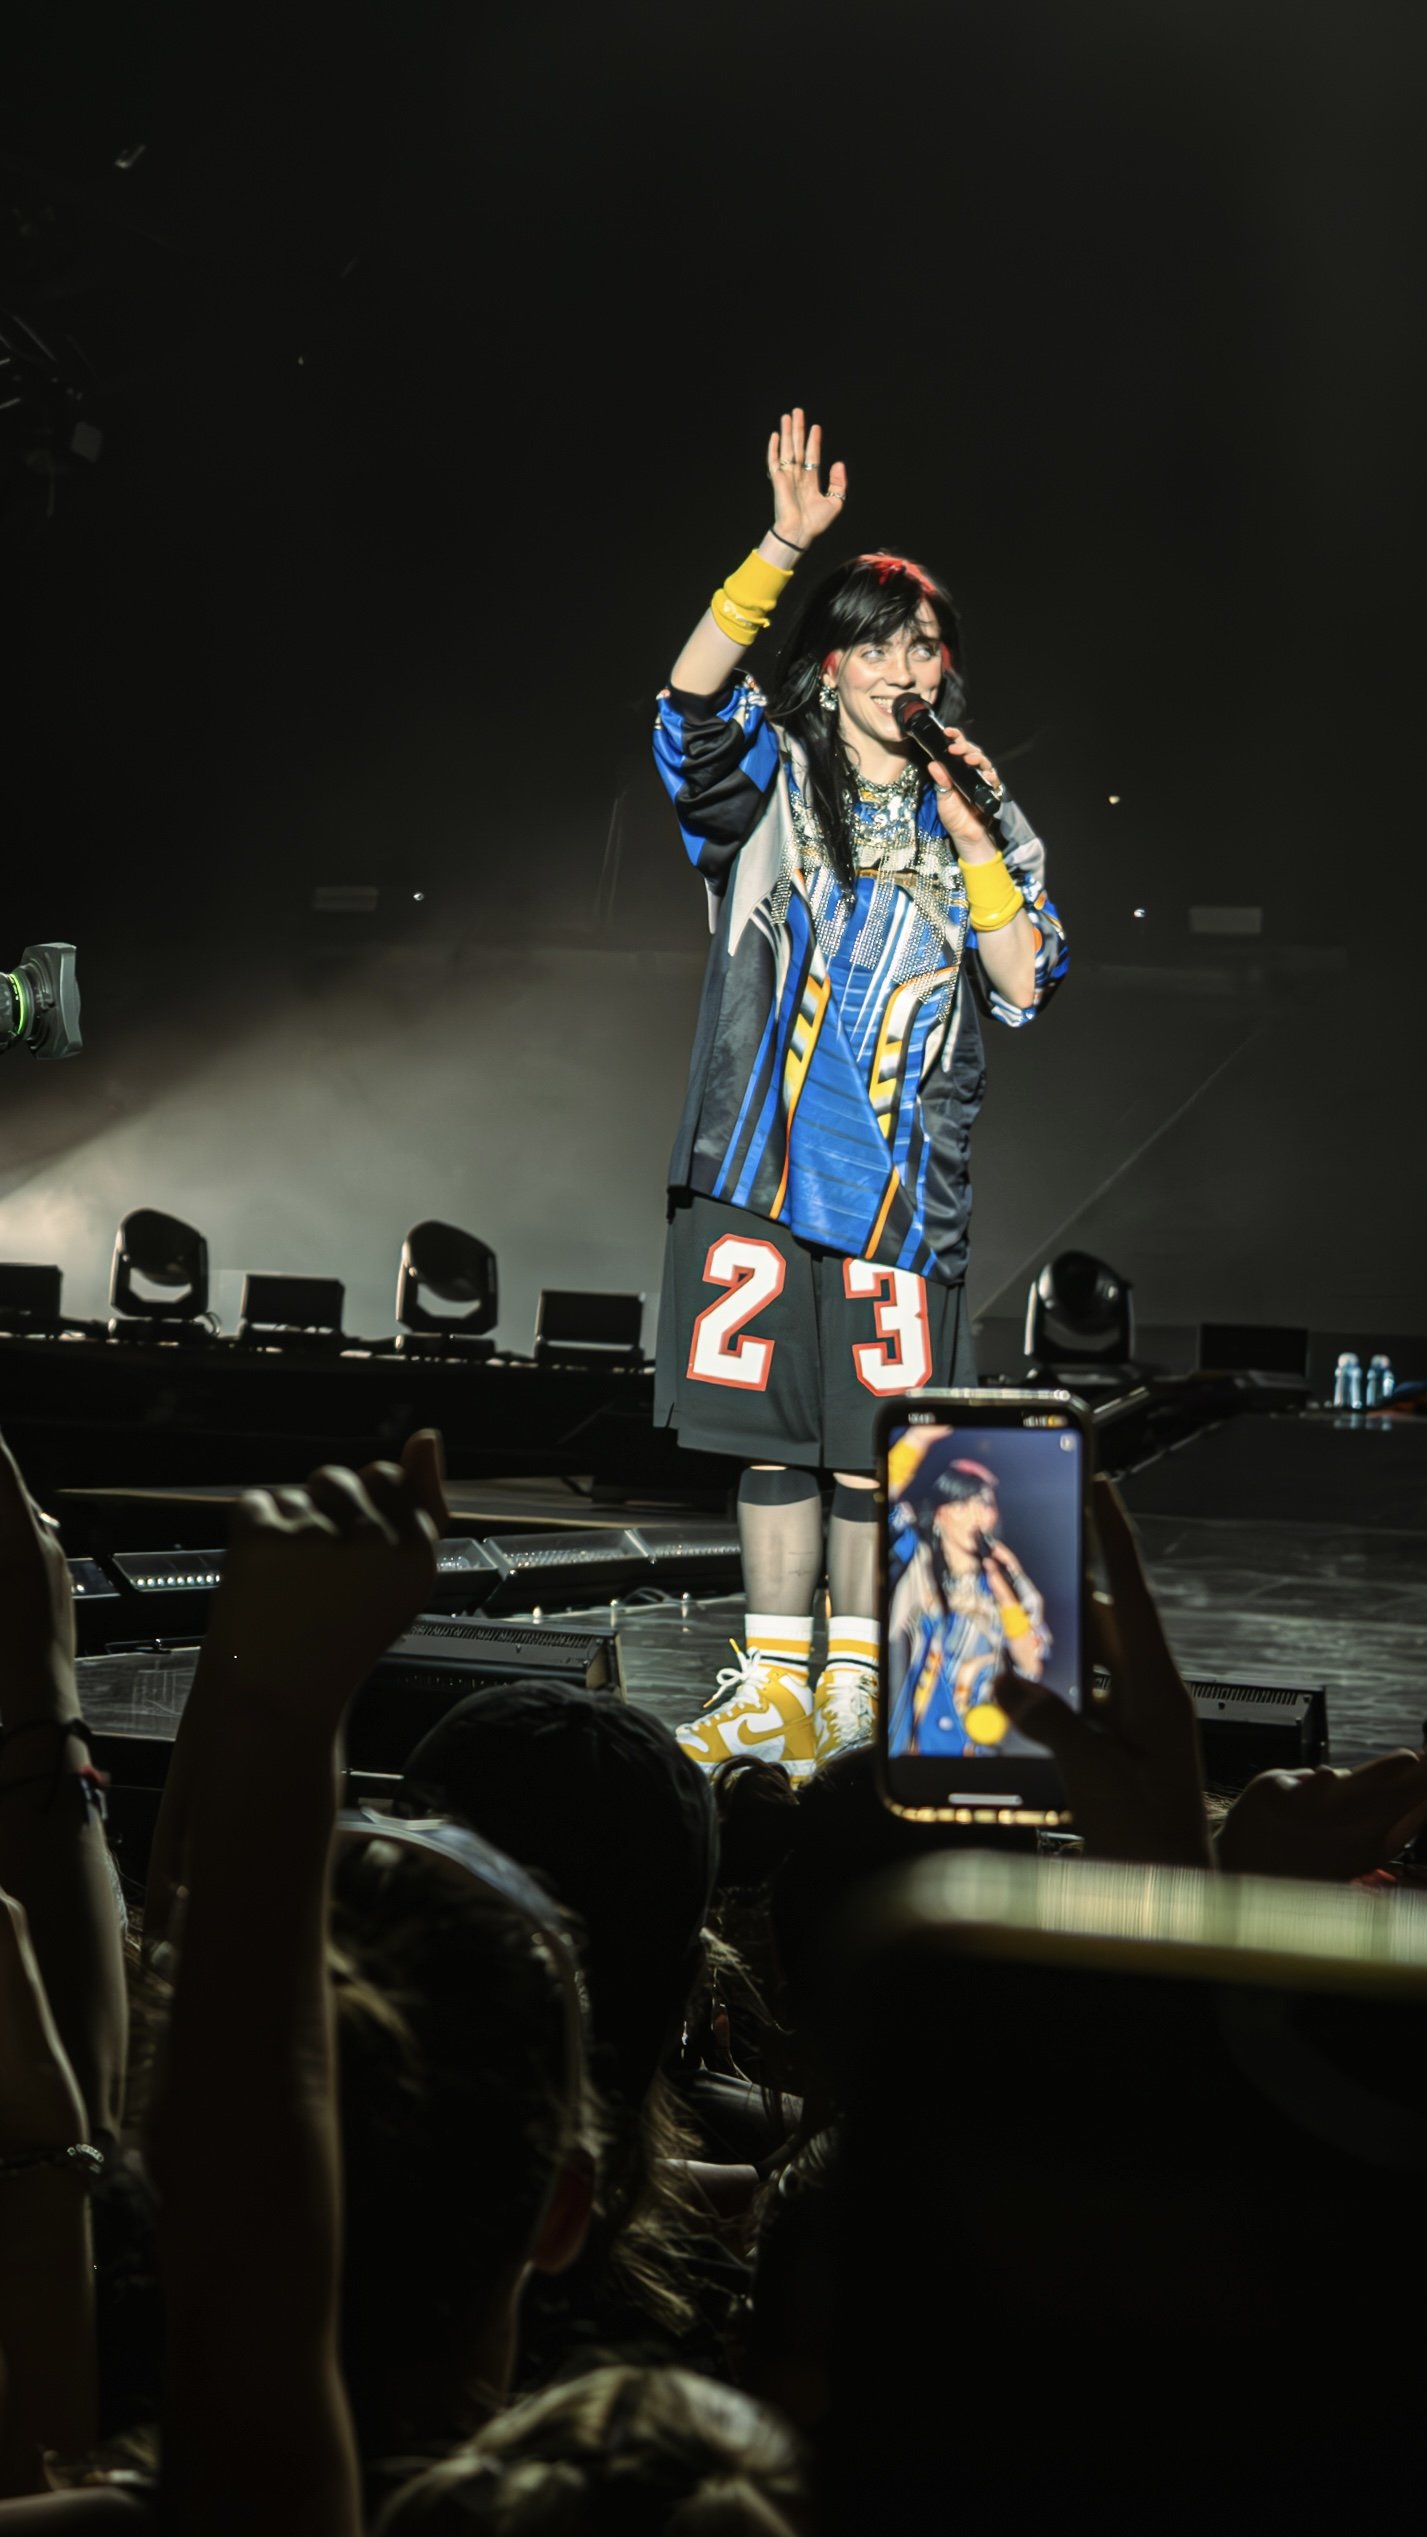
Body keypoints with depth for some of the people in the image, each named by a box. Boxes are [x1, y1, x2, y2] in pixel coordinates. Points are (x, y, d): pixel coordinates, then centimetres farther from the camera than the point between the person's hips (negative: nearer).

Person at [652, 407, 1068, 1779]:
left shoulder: (979, 824, 12)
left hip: (897, 1180, 1)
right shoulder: (775, 782, 8)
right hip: (763, 1164, -1)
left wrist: (969, 831, -4)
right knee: (773, 1438, 2)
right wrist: (783, 546, -22)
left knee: (872, 1448, 2)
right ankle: (773, 1691, 11)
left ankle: (856, 1693, 14)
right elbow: (691, 699, -13)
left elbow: (1024, 986, 0)